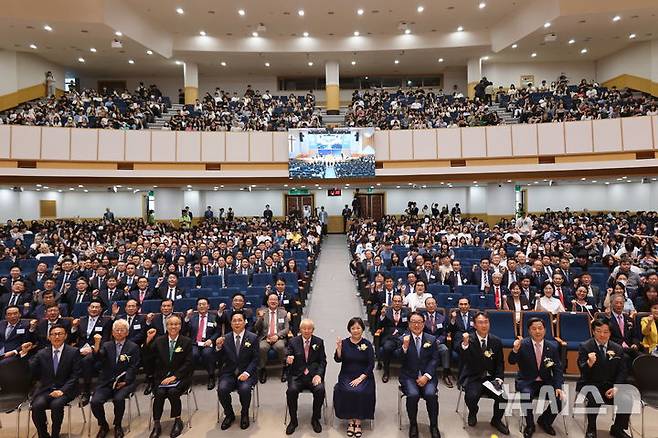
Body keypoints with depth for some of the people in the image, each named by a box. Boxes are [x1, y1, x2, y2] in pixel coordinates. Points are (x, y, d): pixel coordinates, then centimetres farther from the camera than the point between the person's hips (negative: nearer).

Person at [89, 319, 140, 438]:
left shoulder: (133, 347, 5)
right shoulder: (106, 345, 13)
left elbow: (134, 367, -1)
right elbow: (98, 358, -6)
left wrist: (125, 381, -13)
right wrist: (96, 344, -23)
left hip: (124, 382, -3)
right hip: (106, 382, 3)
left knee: (118, 399, -28)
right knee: (95, 401, -21)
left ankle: (118, 426, 0)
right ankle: (103, 425, 8)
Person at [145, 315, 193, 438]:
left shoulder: (187, 341, 1)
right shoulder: (159, 340, 7)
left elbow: (188, 363, -5)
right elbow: (147, 359, 0)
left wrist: (174, 376, -17)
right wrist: (148, 340, -12)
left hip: (180, 376, -2)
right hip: (162, 377, 2)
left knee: (173, 391, -29)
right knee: (160, 392, -27)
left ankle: (178, 421, -7)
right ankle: (156, 424, -10)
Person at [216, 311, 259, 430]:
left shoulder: (253, 338, 0)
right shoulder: (225, 338, 6)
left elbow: (255, 359, -2)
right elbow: (221, 360, 4)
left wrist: (247, 372, -17)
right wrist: (219, 347, -14)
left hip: (246, 373, -2)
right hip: (229, 373, 2)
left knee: (244, 389, -29)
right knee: (222, 389, -25)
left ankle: (244, 414, 3)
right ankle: (229, 415, 5)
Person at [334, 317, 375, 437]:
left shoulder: (367, 344, -1)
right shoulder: (344, 342, 4)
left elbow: (371, 364, -3)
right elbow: (338, 359, -3)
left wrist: (360, 378, -14)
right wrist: (338, 348, -20)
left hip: (363, 376, -1)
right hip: (346, 376, 1)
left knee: (361, 392, -27)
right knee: (346, 391, -25)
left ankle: (358, 422, -9)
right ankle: (351, 421, -7)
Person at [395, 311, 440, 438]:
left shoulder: (431, 339, 6)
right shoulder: (403, 339, 1)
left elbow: (434, 360, 1)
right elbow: (397, 359, -7)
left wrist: (426, 376, -12)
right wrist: (404, 347, -26)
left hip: (427, 375, 1)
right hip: (409, 376, -1)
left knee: (431, 394, -25)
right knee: (413, 394, -27)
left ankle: (434, 426, -1)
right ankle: (413, 425, -1)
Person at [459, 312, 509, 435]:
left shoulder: (496, 341, 4)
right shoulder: (468, 340, -7)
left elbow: (500, 363, 10)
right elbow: (464, 361, -19)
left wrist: (499, 378, -7)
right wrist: (465, 344, -36)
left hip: (491, 378, 3)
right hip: (473, 378, -3)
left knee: (503, 396, -21)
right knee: (471, 396, -28)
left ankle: (496, 420, 13)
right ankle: (473, 414, 10)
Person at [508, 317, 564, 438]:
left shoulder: (552, 346, 1)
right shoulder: (523, 344, -9)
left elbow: (557, 369, 3)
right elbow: (512, 362, -16)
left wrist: (558, 387, -12)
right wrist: (515, 350, -38)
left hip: (546, 382, 3)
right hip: (526, 382, -3)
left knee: (558, 400, -20)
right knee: (527, 395, -32)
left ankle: (544, 421, 15)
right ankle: (529, 425, -1)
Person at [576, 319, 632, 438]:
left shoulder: (618, 349, 5)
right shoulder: (585, 347, -8)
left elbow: (622, 372, 7)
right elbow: (582, 371, -16)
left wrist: (616, 388, -10)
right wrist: (589, 363, -40)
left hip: (610, 385, 4)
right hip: (590, 385, -4)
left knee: (627, 401, -20)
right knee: (593, 400, -32)